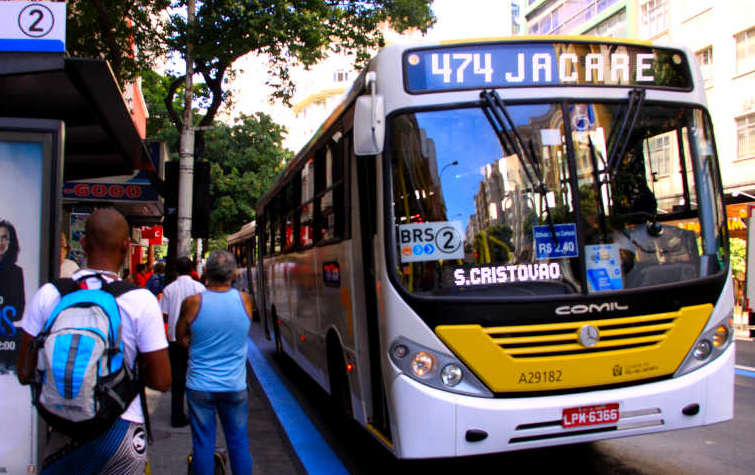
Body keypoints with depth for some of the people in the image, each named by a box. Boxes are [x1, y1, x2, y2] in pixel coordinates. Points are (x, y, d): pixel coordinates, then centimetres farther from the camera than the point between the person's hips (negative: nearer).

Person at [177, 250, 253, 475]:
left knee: (203, 445, 12)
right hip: (235, 387, 1)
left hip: (200, 387, -1)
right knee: (239, 444, 14)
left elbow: (180, 337, 3)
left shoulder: (193, 302, -12)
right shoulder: (244, 300, -8)